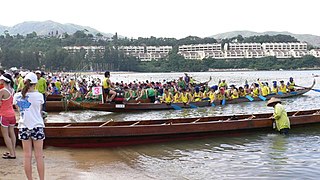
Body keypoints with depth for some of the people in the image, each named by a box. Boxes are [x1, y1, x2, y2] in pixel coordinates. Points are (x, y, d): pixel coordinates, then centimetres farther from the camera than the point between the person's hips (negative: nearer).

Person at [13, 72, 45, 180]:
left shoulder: (17, 96, -4)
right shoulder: (38, 96, -11)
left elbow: (19, 109, 10)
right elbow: (40, 111, 2)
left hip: (23, 127, 2)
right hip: (37, 126, -2)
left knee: (27, 156, 8)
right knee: (39, 156, 5)